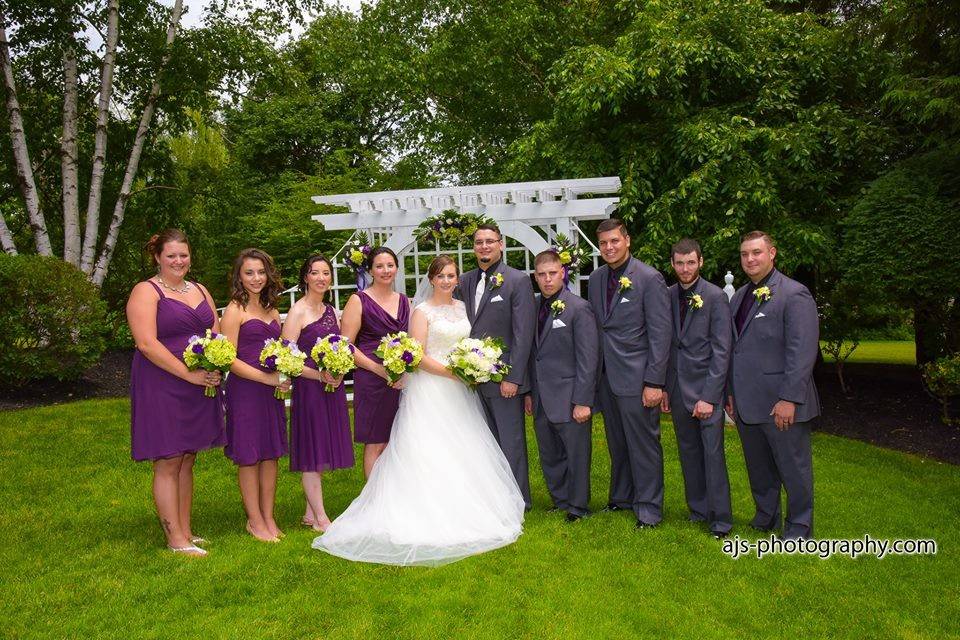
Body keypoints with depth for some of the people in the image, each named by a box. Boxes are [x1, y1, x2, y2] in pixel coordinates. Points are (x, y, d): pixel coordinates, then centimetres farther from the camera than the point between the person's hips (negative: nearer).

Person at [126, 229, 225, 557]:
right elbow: (147, 344, -16)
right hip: (161, 387, -6)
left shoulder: (199, 290, 16)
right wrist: (189, 375, -18)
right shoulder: (146, 292, -5)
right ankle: (175, 538, 8)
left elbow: (217, 334, 15)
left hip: (199, 388, 6)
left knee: (187, 461, 12)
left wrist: (215, 368, -5)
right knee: (167, 463, 0)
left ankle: (185, 531, 22)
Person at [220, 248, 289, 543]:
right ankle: (255, 521, 17)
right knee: (249, 456, 3)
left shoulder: (271, 310, 13)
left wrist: (284, 376, 2)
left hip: (272, 390, 7)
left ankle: (268, 518, 23)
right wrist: (267, 378, -17)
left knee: (271, 453, 11)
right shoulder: (235, 311, -7)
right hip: (245, 390, -6)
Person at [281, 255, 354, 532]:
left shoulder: (331, 311, 12)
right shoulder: (298, 312, -8)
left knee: (323, 448, 12)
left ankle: (311, 512, 23)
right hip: (309, 387, -7)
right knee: (311, 450, -1)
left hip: (333, 387, 7)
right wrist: (319, 375, -20)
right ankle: (321, 518, 8)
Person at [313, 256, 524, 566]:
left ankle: (460, 513, 18)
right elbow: (418, 356, -13)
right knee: (431, 454, -4)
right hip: (430, 389, -6)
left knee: (462, 453, 7)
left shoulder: (462, 307, 12)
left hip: (459, 390, 6)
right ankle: (434, 517, 3)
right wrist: (453, 373, -16)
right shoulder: (422, 312, -7)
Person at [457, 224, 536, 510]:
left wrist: (513, 377, -16)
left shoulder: (518, 280, -7)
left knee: (511, 441, 5)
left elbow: (524, 333, -12)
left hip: (504, 378, -5)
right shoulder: (465, 281, 10)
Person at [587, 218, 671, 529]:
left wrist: (654, 382, -15)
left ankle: (649, 506, 18)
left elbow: (660, 333, -12)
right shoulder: (596, 278, 9)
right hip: (606, 375, 6)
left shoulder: (649, 278, -9)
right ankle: (622, 496, 32)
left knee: (644, 443, 4)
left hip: (636, 376, -6)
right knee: (617, 443, 17)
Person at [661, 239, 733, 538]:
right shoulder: (668, 296, 6)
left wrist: (709, 397, -15)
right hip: (677, 387, 5)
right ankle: (698, 508, 25)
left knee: (713, 454, -3)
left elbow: (721, 351, -11)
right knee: (688, 452, 12)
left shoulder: (716, 297, -8)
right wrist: (663, 387, 7)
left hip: (706, 388, -5)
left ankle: (720, 519, 9)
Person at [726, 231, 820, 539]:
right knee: (758, 467, 18)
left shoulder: (794, 294, -9)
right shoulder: (739, 296, 14)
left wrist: (789, 399, -20)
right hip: (746, 403, 7)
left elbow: (803, 352, -16)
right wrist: (730, 391, 12)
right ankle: (766, 517, 35)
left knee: (793, 467, 6)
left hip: (780, 403, -7)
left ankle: (799, 528, 22)